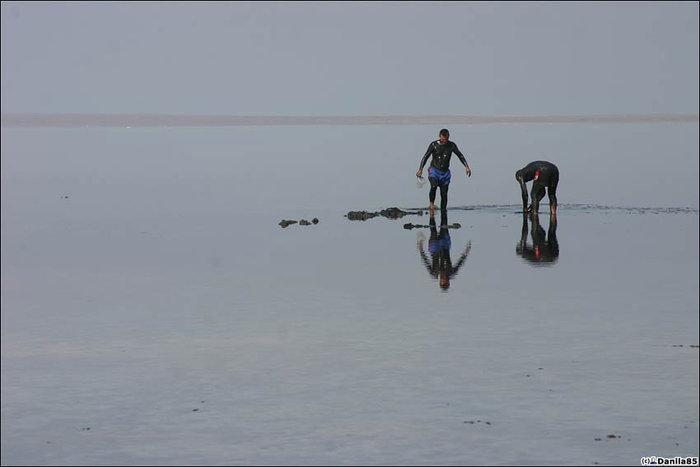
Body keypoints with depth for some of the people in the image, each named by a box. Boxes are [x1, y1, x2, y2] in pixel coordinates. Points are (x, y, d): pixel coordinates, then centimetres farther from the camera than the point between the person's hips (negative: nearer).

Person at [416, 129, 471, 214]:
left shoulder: (451, 145, 0)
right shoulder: (433, 145, -6)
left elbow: (460, 155, 10)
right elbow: (426, 157, -2)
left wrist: (466, 166, 0)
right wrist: (420, 169, -8)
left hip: (445, 172, 3)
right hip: (434, 170, -3)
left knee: (444, 194, 1)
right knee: (434, 186, -31)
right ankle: (431, 203, -11)